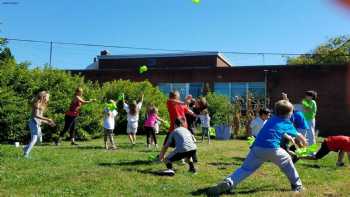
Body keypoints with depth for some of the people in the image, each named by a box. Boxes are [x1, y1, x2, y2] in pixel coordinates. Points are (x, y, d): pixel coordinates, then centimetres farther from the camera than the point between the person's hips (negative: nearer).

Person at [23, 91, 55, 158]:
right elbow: (36, 115, -19)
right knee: (34, 139, -11)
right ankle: (26, 154, -10)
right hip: (34, 123, -9)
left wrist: (48, 123, 17)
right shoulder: (38, 104, -7)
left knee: (39, 140, 12)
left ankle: (26, 148, 19)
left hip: (38, 124, 9)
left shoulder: (41, 105, 21)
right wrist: (47, 119, -22)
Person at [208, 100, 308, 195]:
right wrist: (304, 142, 57)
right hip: (273, 149, -3)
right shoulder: (287, 123, 18)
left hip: (257, 148, 3)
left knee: (245, 169, 1)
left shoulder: (272, 119, 29)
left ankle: (228, 183, -22)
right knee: (287, 162, 25)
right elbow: (298, 136, 35)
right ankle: (297, 185, 32)